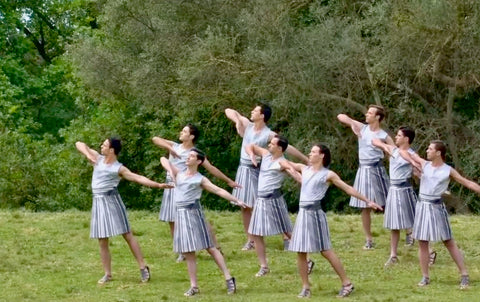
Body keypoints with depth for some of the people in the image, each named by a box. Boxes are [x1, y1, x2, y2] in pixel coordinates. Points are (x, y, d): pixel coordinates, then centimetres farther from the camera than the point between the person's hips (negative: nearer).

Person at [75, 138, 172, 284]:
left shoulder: (119, 169, -5)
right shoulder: (98, 158, 10)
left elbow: (138, 178, -12)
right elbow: (79, 144, 12)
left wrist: (158, 185, -23)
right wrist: (88, 154, -9)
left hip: (112, 200, -5)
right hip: (98, 202, 5)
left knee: (127, 235, -6)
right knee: (102, 241, 6)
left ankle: (143, 268, -5)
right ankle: (107, 274, 13)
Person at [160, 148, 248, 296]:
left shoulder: (200, 179, 1)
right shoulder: (179, 174, 14)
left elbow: (219, 191, -4)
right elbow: (163, 159, 18)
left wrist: (237, 201, -10)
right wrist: (171, 171, -1)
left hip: (194, 213, -4)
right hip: (180, 215, 4)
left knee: (209, 247, -7)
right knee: (188, 253, 6)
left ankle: (228, 278, -5)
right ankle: (194, 286, 9)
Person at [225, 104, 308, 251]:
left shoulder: (269, 134, -11)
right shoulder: (247, 125, 3)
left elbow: (288, 148, -12)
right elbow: (228, 111, 8)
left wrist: (306, 160, -15)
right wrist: (237, 121, -12)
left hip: (258, 170, -5)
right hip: (244, 169, 5)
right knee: (245, 206, 6)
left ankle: (286, 237, 4)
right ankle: (250, 240, 15)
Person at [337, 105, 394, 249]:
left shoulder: (384, 136, -4)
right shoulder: (361, 128, 6)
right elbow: (340, 116, 8)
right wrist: (352, 124, -10)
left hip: (376, 170, -3)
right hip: (363, 170, 3)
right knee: (365, 207, 4)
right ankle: (369, 240, 12)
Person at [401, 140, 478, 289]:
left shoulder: (448, 171, -3)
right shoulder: (424, 164, 6)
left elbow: (468, 183, -1)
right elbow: (408, 156, 18)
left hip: (437, 207, -3)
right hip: (422, 206, 3)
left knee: (449, 242, -1)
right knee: (422, 243, 4)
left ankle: (464, 275, 2)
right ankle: (425, 277, 13)